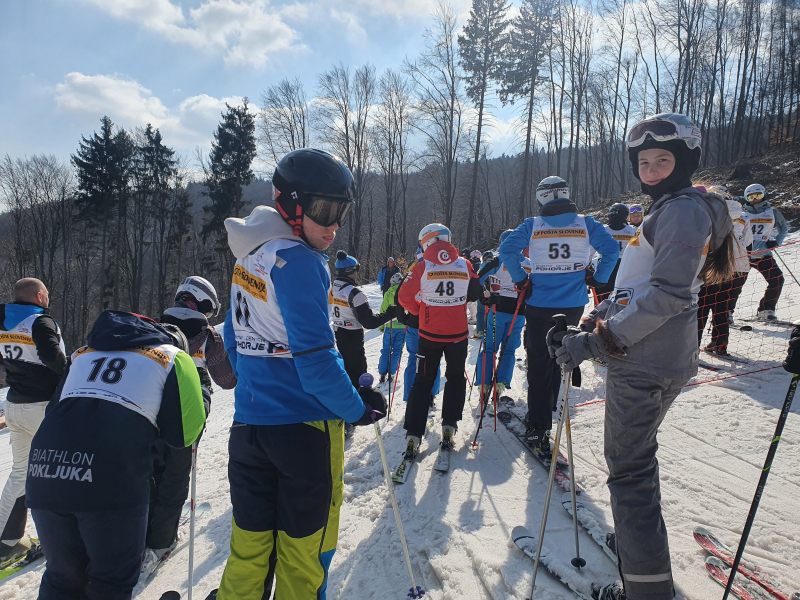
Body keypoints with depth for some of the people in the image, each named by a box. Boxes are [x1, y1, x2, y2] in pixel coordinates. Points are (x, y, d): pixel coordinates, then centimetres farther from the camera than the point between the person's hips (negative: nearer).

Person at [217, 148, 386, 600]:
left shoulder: (249, 257, 8)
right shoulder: (299, 261, -18)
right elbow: (314, 356, -21)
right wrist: (357, 408, -7)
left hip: (249, 421, 7)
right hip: (304, 425, -7)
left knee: (250, 539, 19)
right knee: (303, 543, 13)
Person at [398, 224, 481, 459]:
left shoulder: (422, 267, -11)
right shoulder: (465, 265, -5)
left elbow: (405, 297, -8)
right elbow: (474, 293, 8)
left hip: (430, 334, -1)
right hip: (458, 334, 1)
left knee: (422, 382, 9)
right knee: (455, 378, 21)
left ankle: (413, 435, 3)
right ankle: (449, 426, 16)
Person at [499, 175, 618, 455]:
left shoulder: (532, 225, -3)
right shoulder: (585, 223, 0)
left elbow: (507, 250, -12)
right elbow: (611, 248, -9)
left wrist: (521, 280, -2)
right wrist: (599, 280, 3)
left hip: (539, 304, -2)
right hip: (573, 306, 2)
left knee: (538, 364, 5)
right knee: (558, 361, 19)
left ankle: (539, 428, 3)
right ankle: (541, 414, 30)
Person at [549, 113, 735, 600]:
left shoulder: (684, 209, -12)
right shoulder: (669, 209, 19)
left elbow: (668, 295, -22)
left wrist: (595, 341, -21)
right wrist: (589, 325, 11)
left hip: (644, 364, -10)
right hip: (648, 359, 10)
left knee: (629, 469, -4)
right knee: (635, 459, 21)